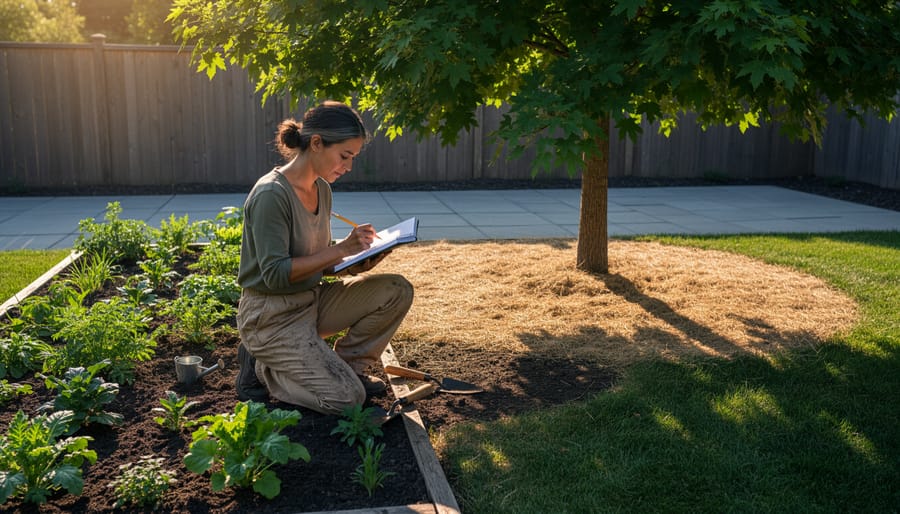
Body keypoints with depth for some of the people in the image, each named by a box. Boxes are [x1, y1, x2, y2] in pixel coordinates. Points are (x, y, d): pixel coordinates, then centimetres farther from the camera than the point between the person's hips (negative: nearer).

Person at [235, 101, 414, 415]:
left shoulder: (322, 189, 4)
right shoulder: (270, 195, -22)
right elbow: (275, 274, -24)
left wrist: (355, 264, -9)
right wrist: (340, 250, -26)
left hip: (312, 300, 8)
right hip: (272, 316, -8)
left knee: (397, 292, -8)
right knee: (347, 398, -15)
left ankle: (346, 366, 7)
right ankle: (260, 368, 5)